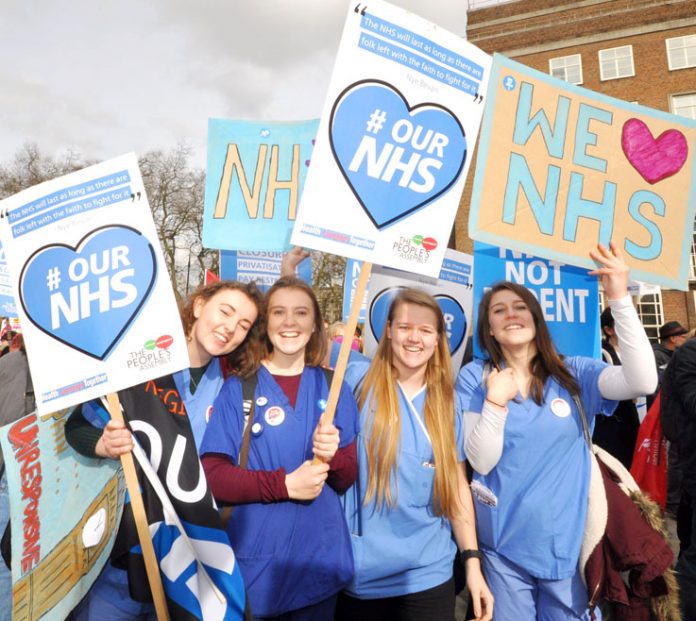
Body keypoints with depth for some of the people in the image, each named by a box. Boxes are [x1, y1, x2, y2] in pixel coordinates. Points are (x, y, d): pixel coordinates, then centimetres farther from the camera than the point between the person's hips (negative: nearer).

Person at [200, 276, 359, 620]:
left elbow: (349, 477, 2)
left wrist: (332, 457, -19)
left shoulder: (333, 388, 0)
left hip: (320, 560, 2)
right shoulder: (239, 388, -6)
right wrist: (285, 484, -21)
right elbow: (212, 476, -11)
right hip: (255, 560, -2)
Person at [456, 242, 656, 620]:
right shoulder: (475, 377, -7)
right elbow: (481, 462, -11)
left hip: (567, 543, 1)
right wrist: (496, 402, -25)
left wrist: (619, 298, -26)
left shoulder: (573, 374, -3)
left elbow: (642, 382, -21)